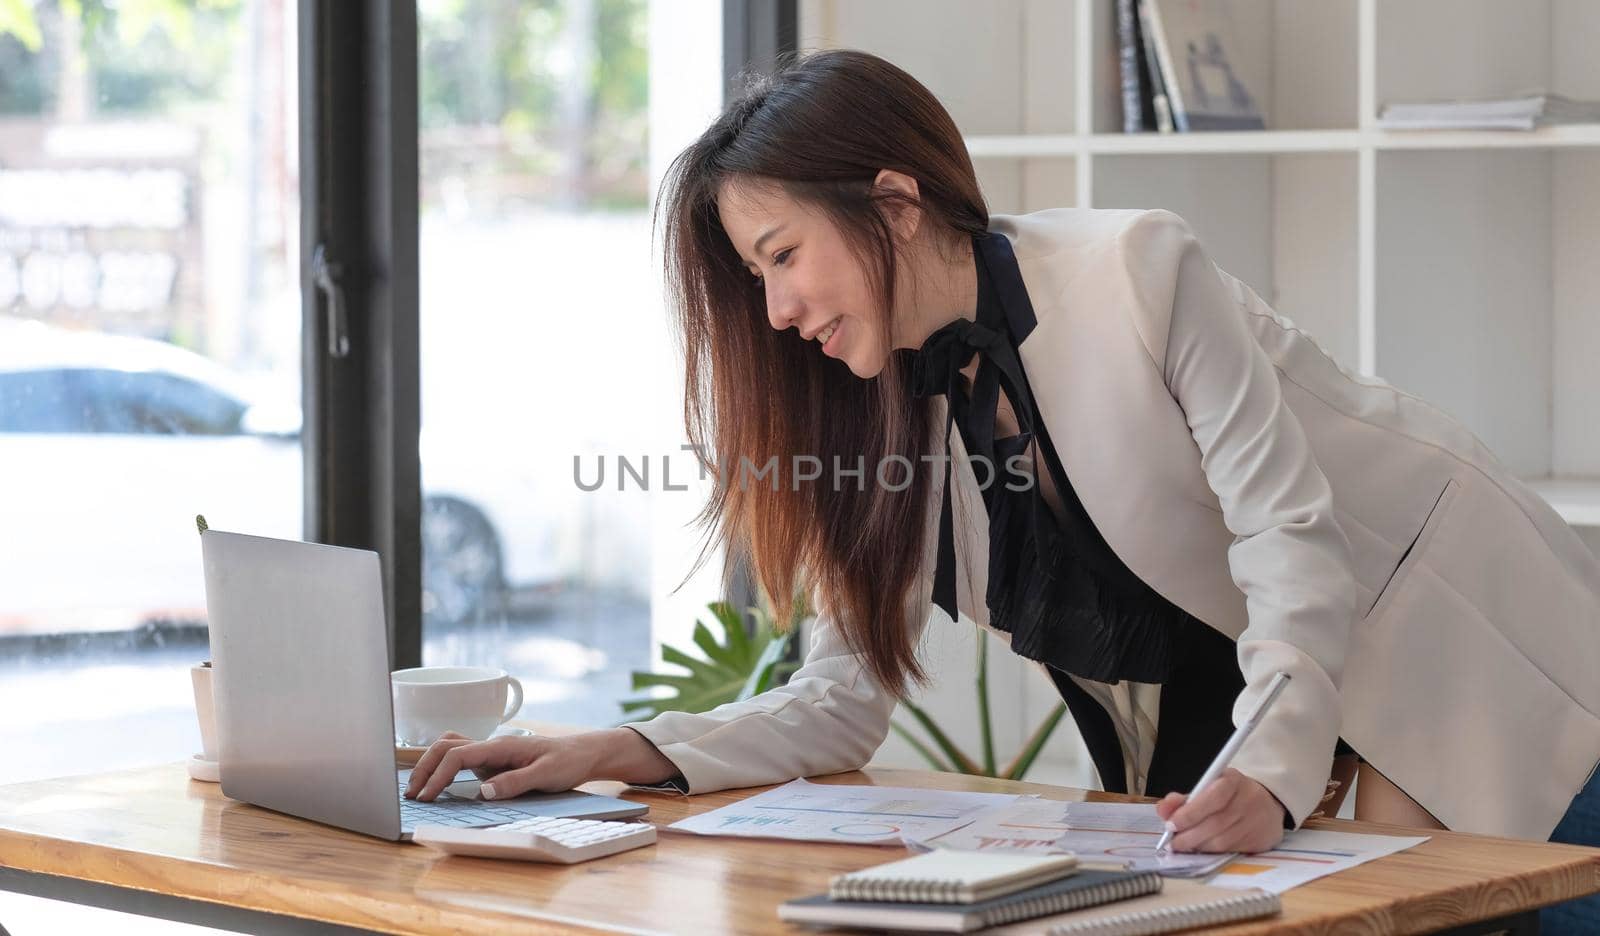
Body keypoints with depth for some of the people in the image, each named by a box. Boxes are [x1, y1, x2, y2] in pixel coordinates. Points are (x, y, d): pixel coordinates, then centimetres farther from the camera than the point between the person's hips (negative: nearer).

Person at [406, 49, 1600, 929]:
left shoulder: (1139, 270, -20)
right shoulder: (883, 412, -2)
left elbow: (1287, 534, -24)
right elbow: (844, 699, -2)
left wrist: (1270, 775, -39)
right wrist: (624, 754, -18)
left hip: (1474, 654, -5)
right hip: (1228, 735, 5)